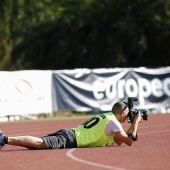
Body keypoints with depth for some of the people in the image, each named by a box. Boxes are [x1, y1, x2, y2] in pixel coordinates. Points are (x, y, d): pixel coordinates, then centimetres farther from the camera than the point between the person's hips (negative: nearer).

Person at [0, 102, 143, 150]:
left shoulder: (106, 117, 29)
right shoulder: (113, 122, 0)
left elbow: (118, 141, 35)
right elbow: (129, 141, -4)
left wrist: (133, 124, 31)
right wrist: (135, 123, 10)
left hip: (68, 133, 8)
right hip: (70, 139, -8)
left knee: (37, 142, -3)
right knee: (40, 143, -25)